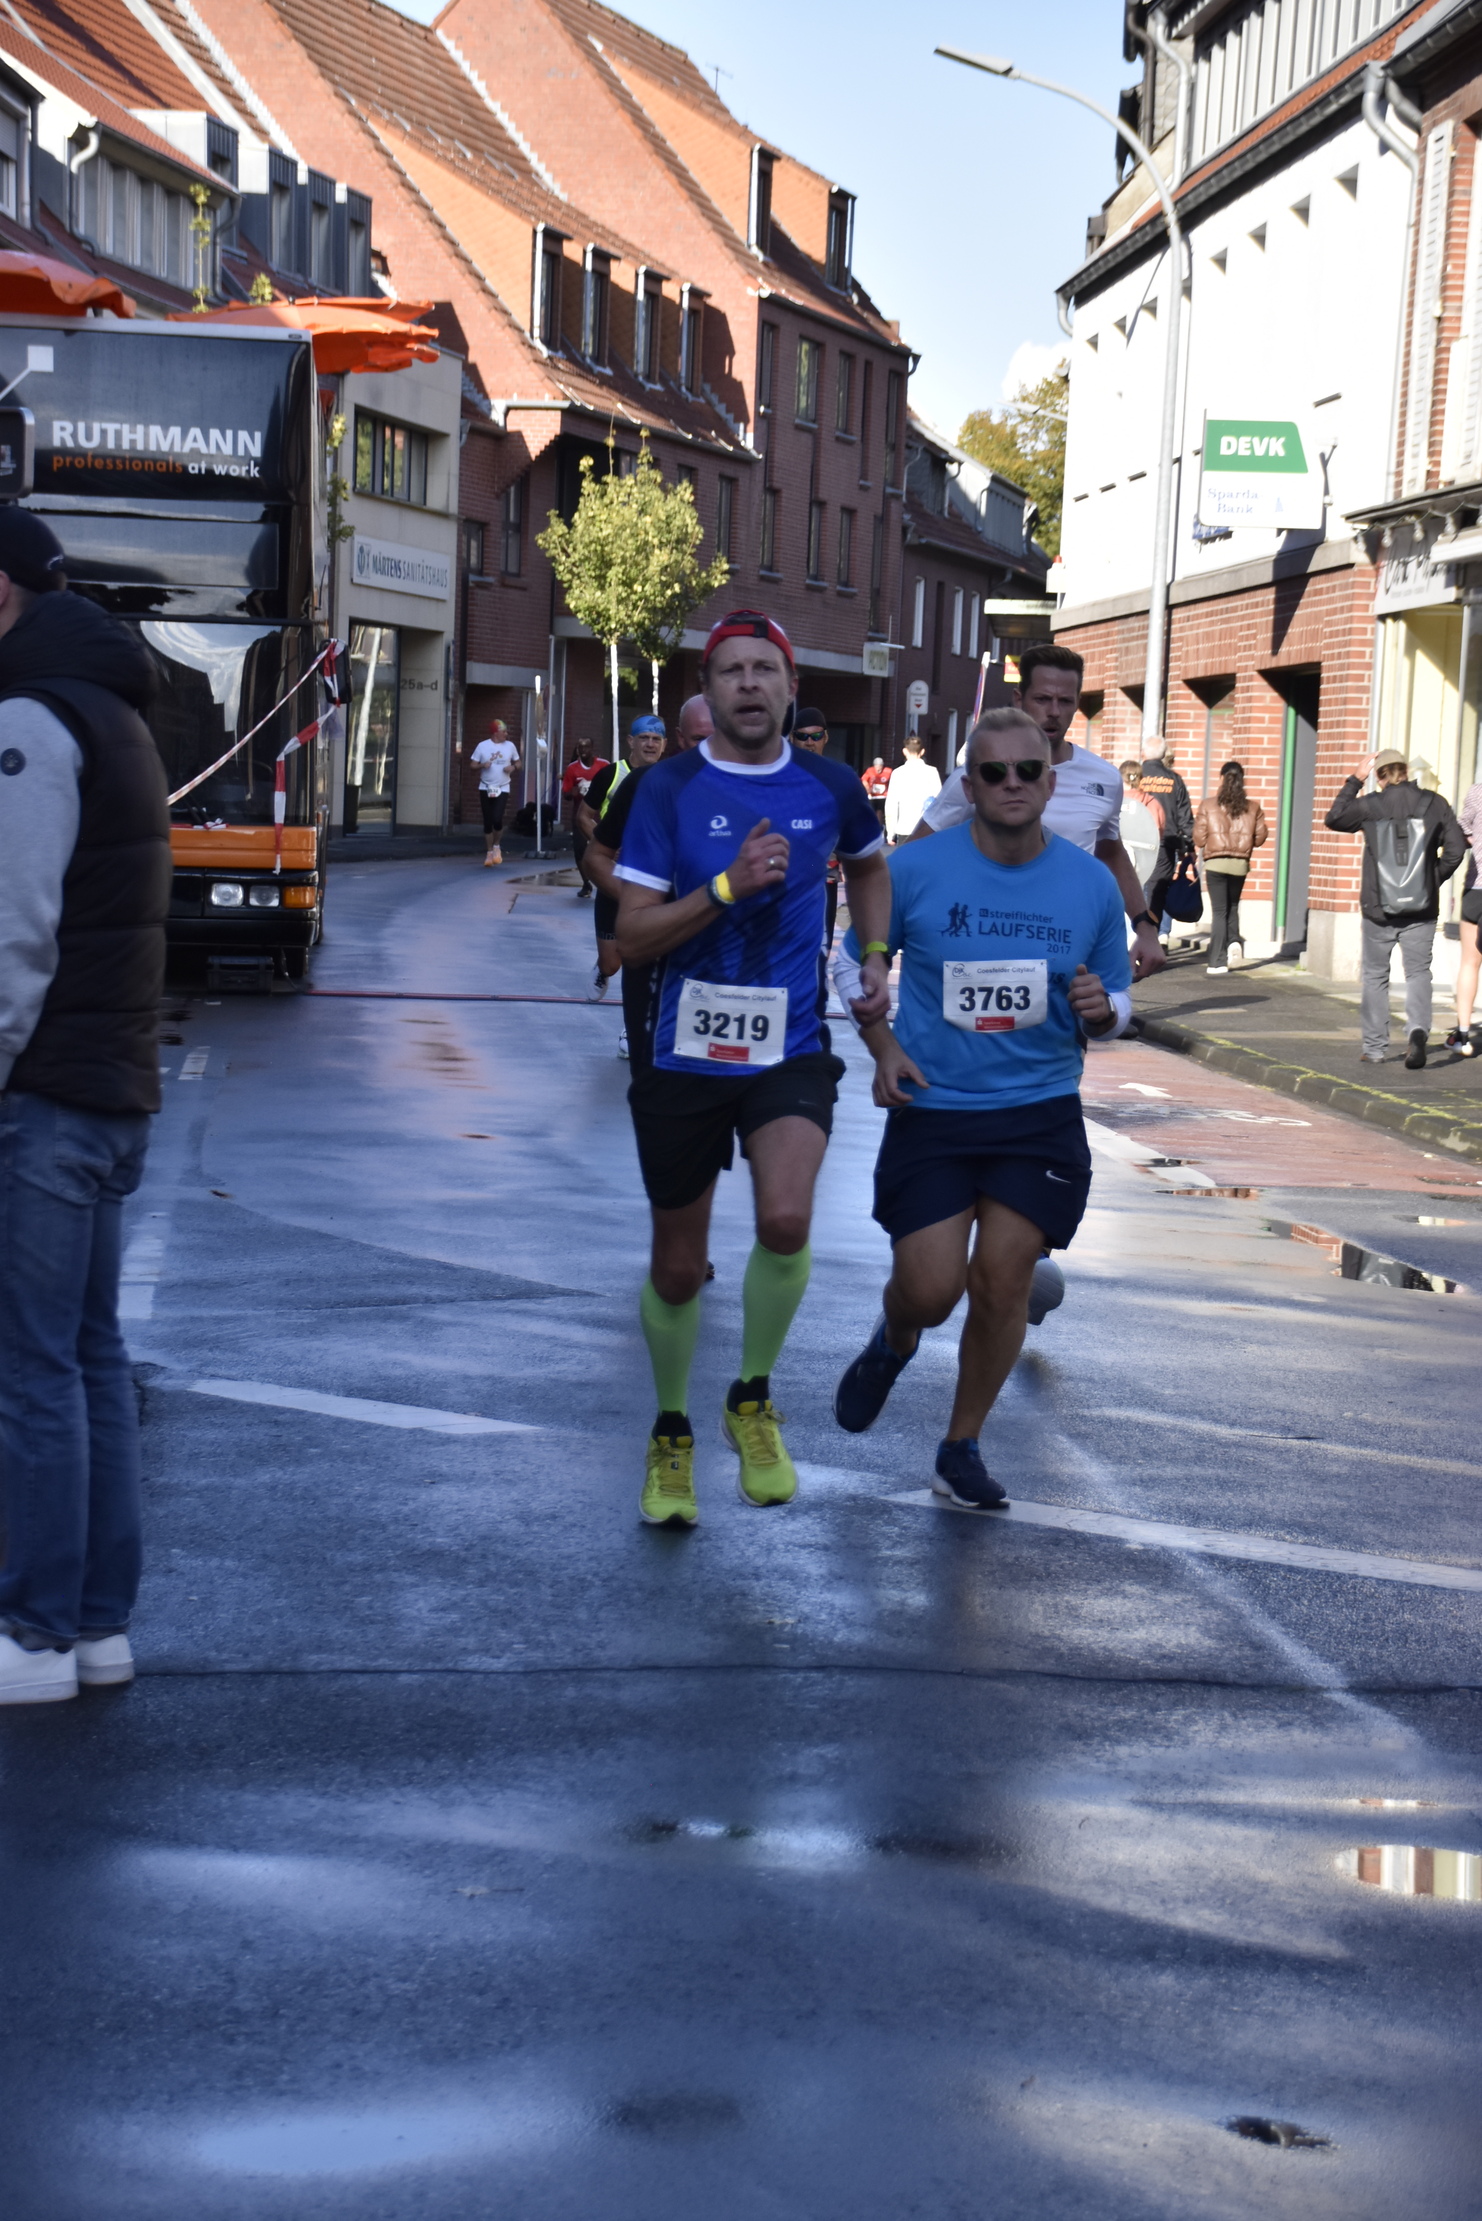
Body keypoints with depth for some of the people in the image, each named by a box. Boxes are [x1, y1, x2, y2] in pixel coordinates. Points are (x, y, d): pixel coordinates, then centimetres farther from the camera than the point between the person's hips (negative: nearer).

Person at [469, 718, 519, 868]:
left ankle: (496, 846, 9)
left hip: (503, 789, 0)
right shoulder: (483, 746, -2)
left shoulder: (510, 746, 3)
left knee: (497, 819, -17)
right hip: (485, 788, 0)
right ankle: (489, 852, 18)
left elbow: (518, 763, 14)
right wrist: (482, 765, -19)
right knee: (487, 822, 5)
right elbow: (473, 764, 2)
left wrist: (513, 767, -9)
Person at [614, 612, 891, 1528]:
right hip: (686, 1053, 0)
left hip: (792, 1050, 0)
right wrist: (728, 886, -22)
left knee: (786, 1221, -25)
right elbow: (632, 936, -10)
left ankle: (754, 1401, 1)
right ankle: (672, 1434, 35)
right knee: (678, 1270, 9)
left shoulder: (829, 787, 1)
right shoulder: (669, 788, -5)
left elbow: (869, 867, 24)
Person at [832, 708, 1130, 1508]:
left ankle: (961, 1450, 16)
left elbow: (1116, 1004, 10)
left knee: (1002, 1281, -3)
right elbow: (860, 962, 8)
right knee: (928, 1290, -6)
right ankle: (892, 1347, 33)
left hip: (1040, 1114, 1)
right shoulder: (915, 869, -6)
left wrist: (1101, 1012, -13)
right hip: (932, 1111, -1)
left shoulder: (1091, 884, -1)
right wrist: (883, 1046, -6)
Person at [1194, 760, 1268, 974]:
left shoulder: (1208, 805, -4)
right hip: (1240, 863, 2)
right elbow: (1259, 838, 1)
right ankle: (1234, 941, 1)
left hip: (1216, 862, -2)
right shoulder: (1253, 808, 1)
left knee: (1219, 910, 3)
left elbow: (1199, 838, -5)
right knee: (1232, 906, 24)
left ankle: (1217, 962, 0)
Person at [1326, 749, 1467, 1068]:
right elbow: (1456, 847, -4)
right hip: (1421, 909, 0)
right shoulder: (1434, 804, -2)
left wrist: (1355, 780, 15)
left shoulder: (1369, 806, -4)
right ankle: (1418, 1029, -20)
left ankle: (1374, 1047, 13)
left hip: (1379, 908, 0)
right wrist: (1435, 878, 9)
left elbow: (1334, 819, 14)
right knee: (1418, 972, 5)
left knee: (1375, 975, 12)